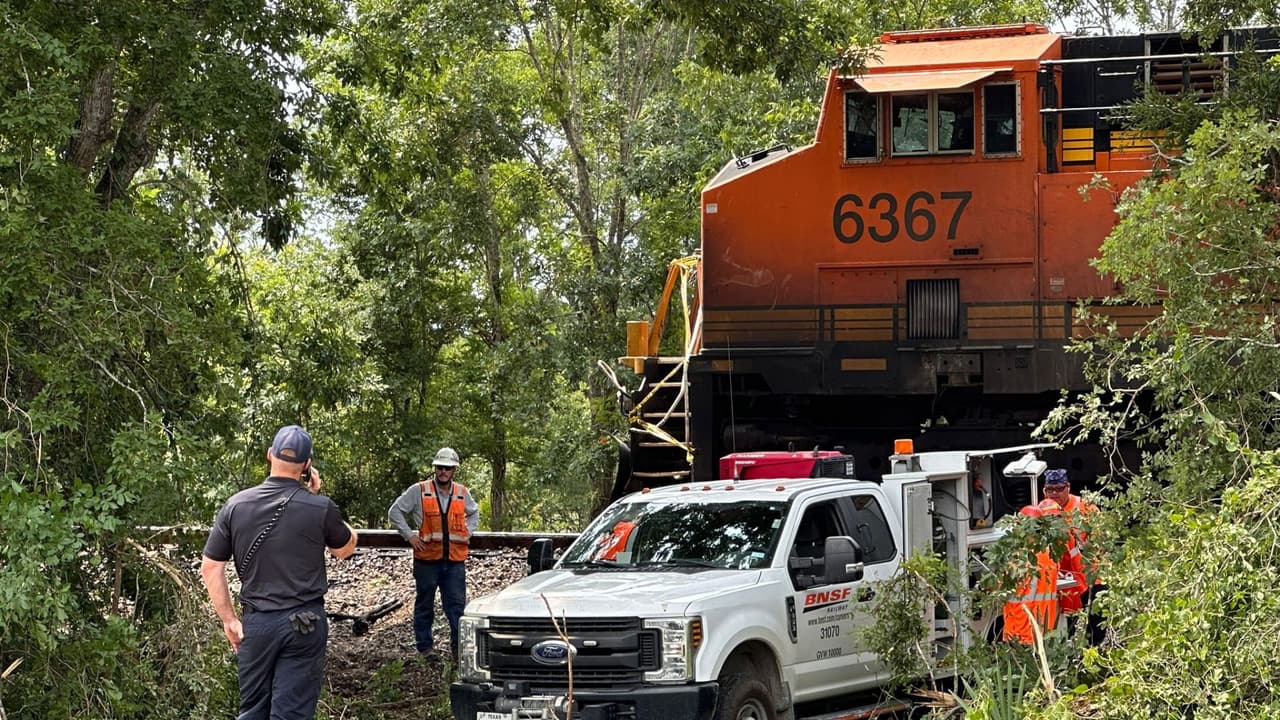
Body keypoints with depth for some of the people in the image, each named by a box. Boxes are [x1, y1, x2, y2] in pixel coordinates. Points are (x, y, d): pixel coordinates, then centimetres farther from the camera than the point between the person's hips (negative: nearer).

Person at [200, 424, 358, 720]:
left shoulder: (236, 505, -3)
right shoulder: (320, 508, -11)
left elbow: (210, 568, -1)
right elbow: (345, 549, 10)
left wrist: (229, 620, 7)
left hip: (256, 622, 2)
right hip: (305, 623, -2)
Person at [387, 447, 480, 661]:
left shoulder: (463, 493, 9)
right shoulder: (419, 491, -2)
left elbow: (474, 513, 28)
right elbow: (395, 512, 2)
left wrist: (467, 533, 12)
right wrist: (409, 535, -4)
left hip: (455, 559, 2)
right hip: (427, 558, -2)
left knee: (457, 604, -2)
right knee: (424, 604, 9)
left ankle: (459, 645, 2)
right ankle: (424, 645, 18)